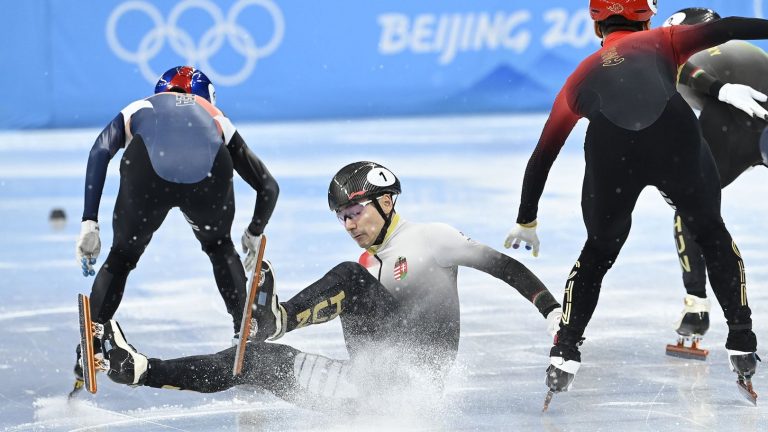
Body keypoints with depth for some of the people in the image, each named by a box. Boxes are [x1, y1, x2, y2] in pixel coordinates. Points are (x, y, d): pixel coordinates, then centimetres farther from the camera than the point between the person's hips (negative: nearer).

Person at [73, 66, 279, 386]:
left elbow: (101, 151, 17)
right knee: (220, 248, 33)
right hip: (209, 174, 1)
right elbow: (268, 186, 42)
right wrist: (254, 235, 59)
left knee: (121, 257, 23)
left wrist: (89, 223, 12)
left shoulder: (137, 110, 39)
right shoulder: (217, 119, 42)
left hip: (148, 171, -1)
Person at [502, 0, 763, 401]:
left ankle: (564, 355, 17)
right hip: (675, 138, -1)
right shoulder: (662, 41, 31)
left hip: (610, 151, 1)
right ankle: (741, 342, 17)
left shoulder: (582, 75, 36)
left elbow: (542, 153, 41)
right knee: (712, 235, 23)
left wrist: (526, 220, 49)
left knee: (598, 252, 25)